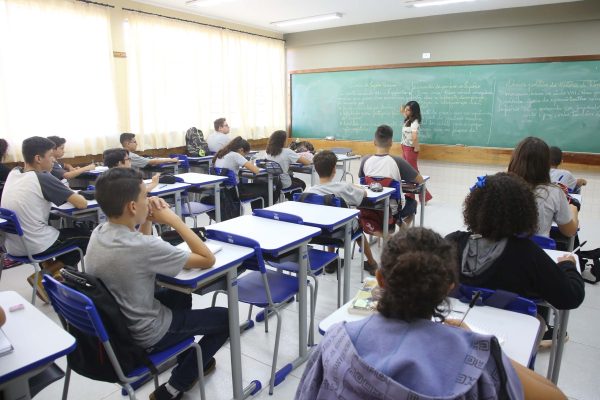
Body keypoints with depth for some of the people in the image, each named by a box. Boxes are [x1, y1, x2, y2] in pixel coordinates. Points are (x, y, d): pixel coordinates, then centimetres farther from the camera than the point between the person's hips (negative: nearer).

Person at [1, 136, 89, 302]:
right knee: (84, 237, 12)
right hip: (33, 246, -8)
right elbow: (82, 204, -16)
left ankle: (46, 267, 19)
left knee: (53, 229, 33)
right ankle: (42, 276, 7)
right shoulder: (43, 178, -17)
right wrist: (72, 195, 5)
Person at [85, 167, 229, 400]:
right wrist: (174, 220, -19)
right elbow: (208, 260, -24)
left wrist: (148, 221, -7)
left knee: (180, 296, 29)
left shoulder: (98, 233, -9)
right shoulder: (143, 246, -34)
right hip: (143, 336, -8)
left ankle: (186, 361, 39)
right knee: (226, 317, 7)